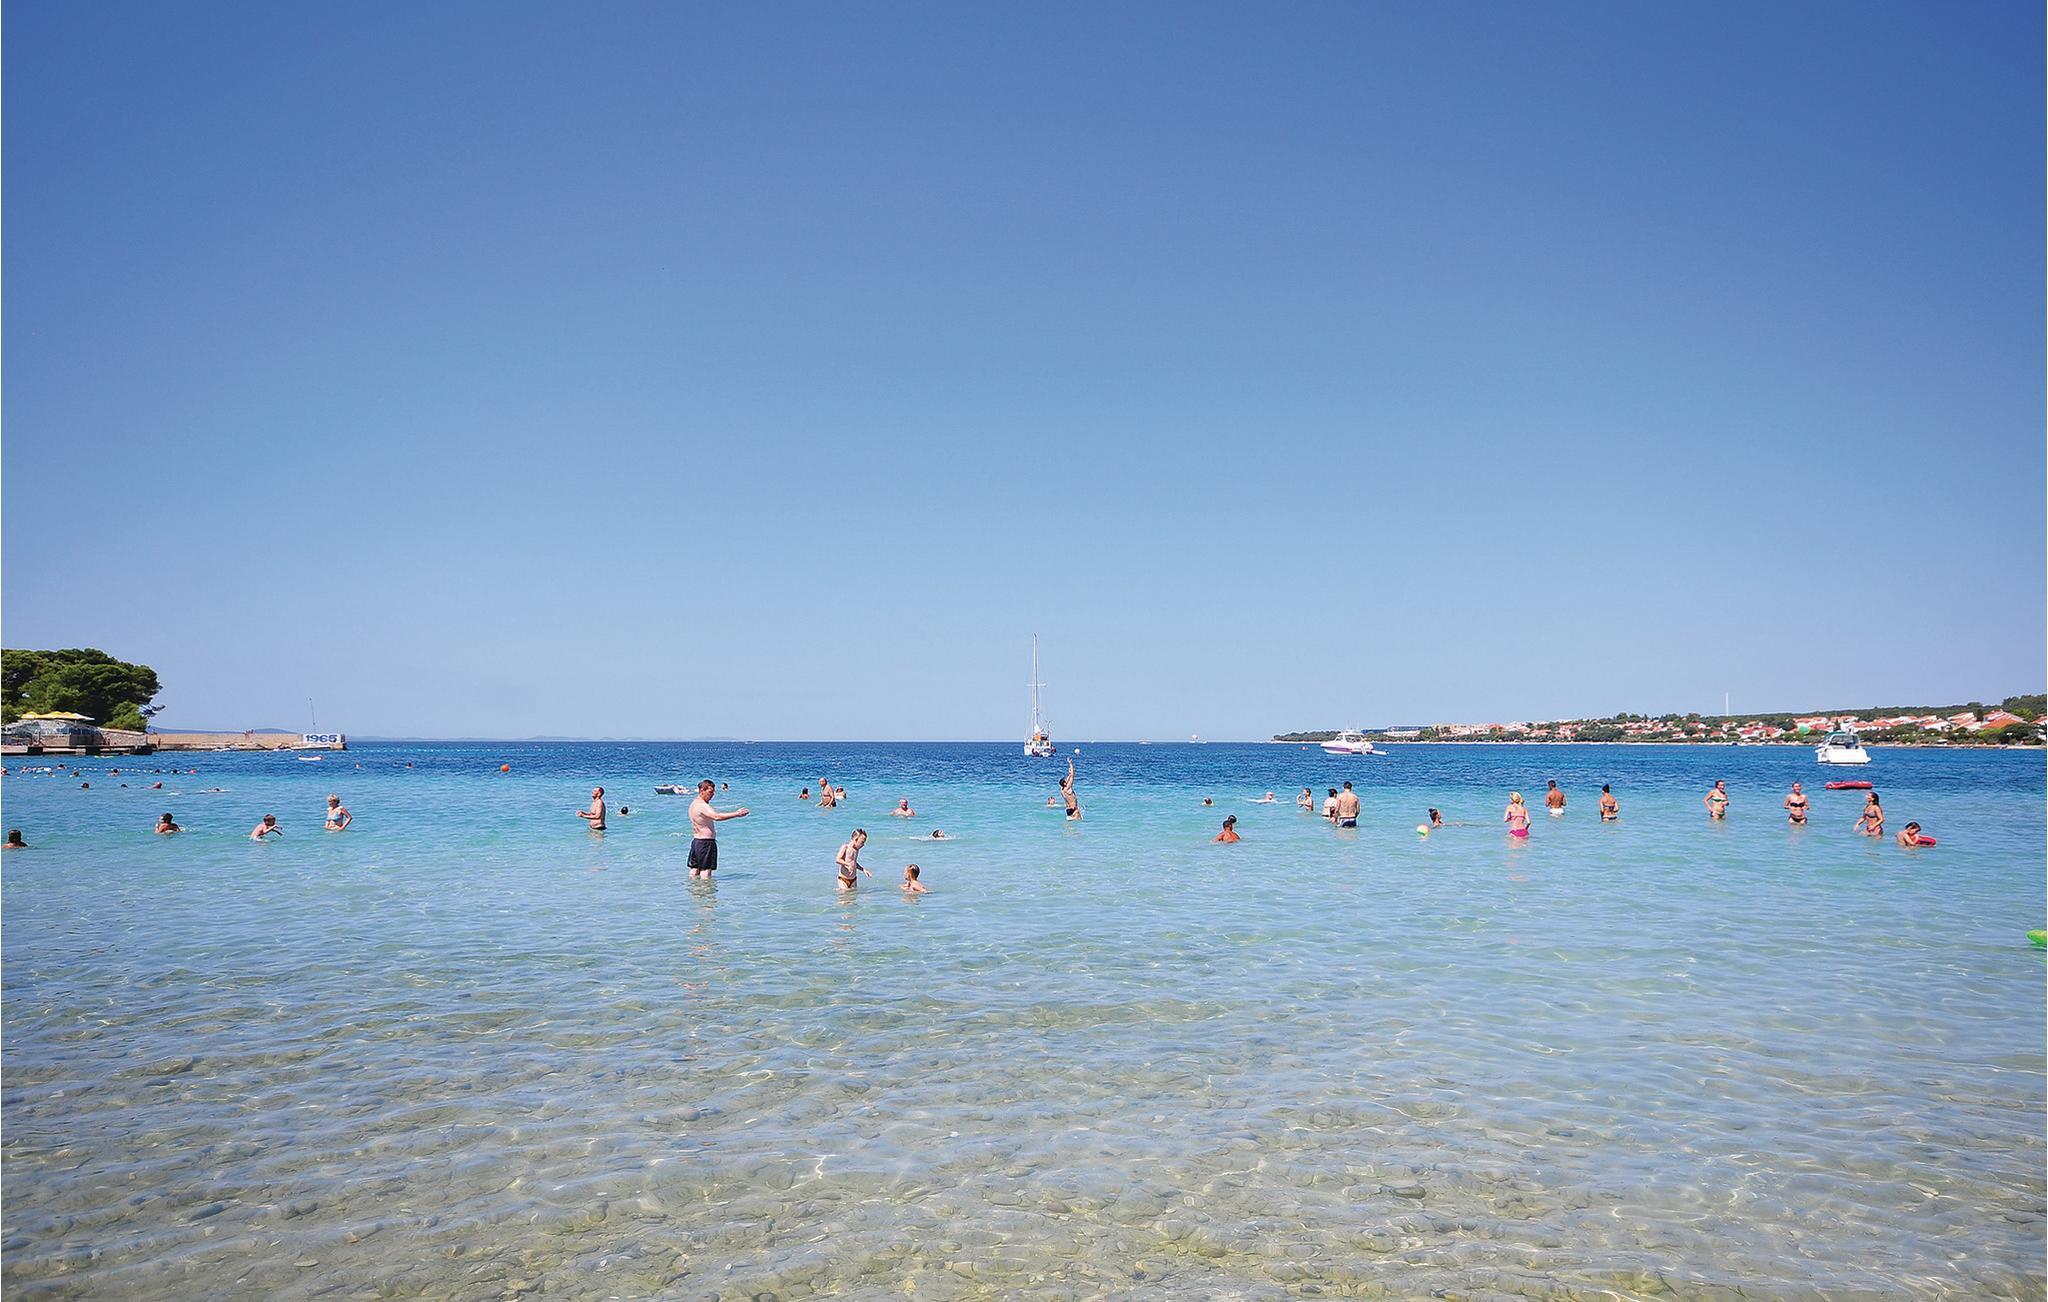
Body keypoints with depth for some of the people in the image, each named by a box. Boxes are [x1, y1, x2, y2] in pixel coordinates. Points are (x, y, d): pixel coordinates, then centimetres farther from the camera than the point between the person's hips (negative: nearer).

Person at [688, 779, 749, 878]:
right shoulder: (702, 806, -20)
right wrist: (736, 814, -34)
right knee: (706, 870, -5)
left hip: (695, 840, 10)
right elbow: (717, 817, -36)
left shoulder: (694, 804, 12)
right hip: (706, 842, -10)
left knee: (695, 869, 14)